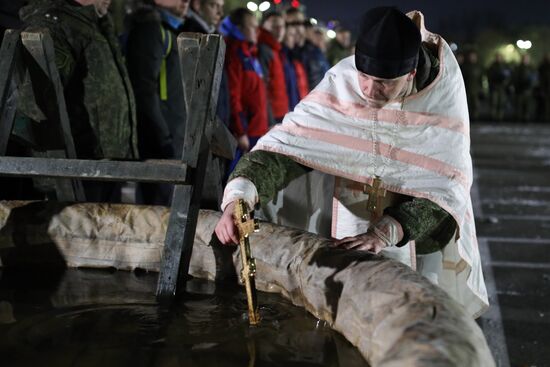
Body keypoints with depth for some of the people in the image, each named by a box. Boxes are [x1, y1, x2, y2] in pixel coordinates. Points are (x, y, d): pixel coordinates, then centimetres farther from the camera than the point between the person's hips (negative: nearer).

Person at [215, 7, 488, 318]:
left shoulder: (444, 96, -22)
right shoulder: (341, 82, -21)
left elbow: (448, 187, -24)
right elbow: (288, 142, -27)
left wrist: (386, 232, -38)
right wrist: (240, 194, -45)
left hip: (426, 230, 0)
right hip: (356, 221, 1)